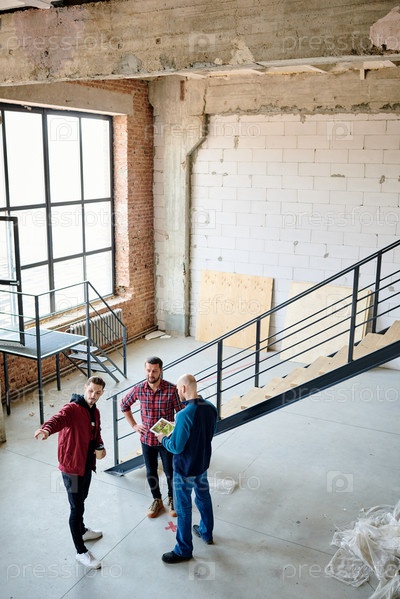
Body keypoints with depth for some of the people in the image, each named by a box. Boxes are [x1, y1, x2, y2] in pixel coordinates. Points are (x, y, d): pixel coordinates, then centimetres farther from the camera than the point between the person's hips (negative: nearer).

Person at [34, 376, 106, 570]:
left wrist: (100, 448, -5)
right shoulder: (72, 408, -22)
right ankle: (81, 552, 16)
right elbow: (59, 419, -43)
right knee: (77, 508, 2)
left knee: (81, 501, 28)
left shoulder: (95, 412, 5)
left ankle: (82, 531, 51)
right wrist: (46, 429, -65)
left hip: (87, 465, 8)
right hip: (72, 467, -8)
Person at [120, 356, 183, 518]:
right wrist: (134, 425, 4)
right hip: (147, 439, 2)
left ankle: (172, 499, 40)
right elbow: (124, 405, 8)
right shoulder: (138, 389, -10)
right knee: (151, 472, 17)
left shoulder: (171, 389, -19)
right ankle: (157, 501, 40)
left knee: (170, 471, 14)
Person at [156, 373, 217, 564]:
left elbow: (176, 447, -26)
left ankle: (184, 550, 25)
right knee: (203, 497, 26)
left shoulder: (185, 415, -32)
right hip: (203, 463, 7)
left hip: (185, 468, -7)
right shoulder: (210, 408, -8)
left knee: (183, 507, 9)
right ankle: (206, 533, 47)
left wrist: (163, 439, -5)